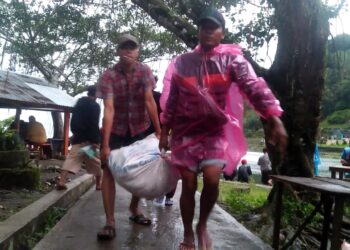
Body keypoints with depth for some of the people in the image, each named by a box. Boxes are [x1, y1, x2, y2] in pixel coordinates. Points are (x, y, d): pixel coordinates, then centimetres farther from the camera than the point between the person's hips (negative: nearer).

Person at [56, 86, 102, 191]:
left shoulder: (78, 104, 15)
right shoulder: (95, 106, -6)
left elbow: (73, 122, 20)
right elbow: (94, 125, -16)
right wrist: (95, 141, -18)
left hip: (77, 138, 5)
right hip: (89, 139, -5)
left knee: (71, 159, -3)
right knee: (96, 162, 9)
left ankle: (61, 181, -18)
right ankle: (98, 184, 18)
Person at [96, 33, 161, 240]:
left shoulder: (145, 71, -12)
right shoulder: (109, 76, -18)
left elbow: (149, 101, -19)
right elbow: (109, 109, -27)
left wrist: (158, 131, -25)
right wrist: (105, 144, -33)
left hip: (141, 129, 2)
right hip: (116, 130, -2)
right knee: (109, 170, -11)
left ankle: (134, 208, 31)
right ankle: (110, 221, -8)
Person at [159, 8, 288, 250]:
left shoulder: (232, 60, -3)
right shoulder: (182, 62, 3)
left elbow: (255, 87, -18)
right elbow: (172, 99, 8)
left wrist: (275, 119, -31)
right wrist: (165, 131, 7)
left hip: (214, 132, -1)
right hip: (184, 132, 1)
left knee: (212, 180, -15)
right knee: (188, 185, 3)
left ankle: (203, 226, 14)